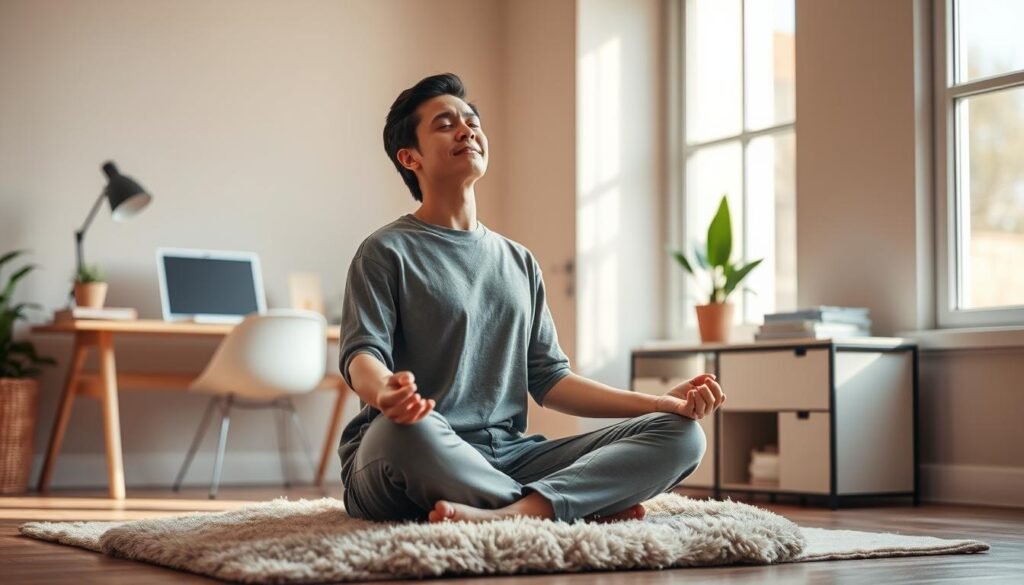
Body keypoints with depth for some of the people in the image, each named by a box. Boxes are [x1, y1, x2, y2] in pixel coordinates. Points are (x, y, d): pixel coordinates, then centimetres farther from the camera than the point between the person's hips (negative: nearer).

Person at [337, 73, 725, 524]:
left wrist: (661, 402, 7)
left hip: (508, 457, 6)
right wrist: (385, 392, -36)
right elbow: (362, 353, -9)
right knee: (407, 427, -42)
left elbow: (548, 378, 18)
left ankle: (511, 514, -34)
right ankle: (590, 508, -25)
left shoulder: (519, 263, 23)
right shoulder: (387, 252, 5)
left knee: (680, 435, -11)